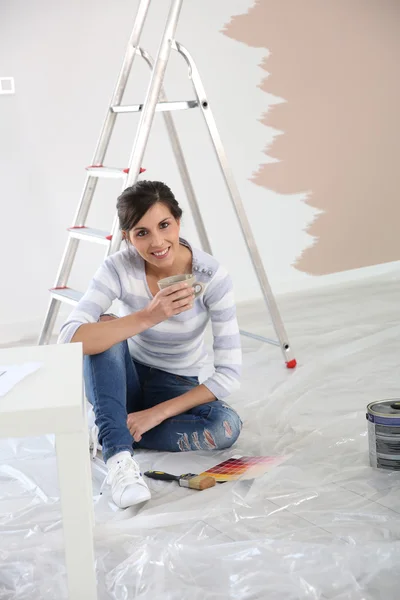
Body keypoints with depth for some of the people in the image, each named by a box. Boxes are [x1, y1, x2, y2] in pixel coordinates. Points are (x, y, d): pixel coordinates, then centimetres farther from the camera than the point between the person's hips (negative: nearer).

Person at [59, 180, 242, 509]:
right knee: (105, 330, -31)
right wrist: (148, 316, -46)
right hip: (124, 382, 0)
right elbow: (69, 339, -37)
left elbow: (230, 371, -24)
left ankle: (111, 431, -16)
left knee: (227, 425, -31)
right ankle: (118, 455, -34)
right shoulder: (119, 267, -22)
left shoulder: (212, 275, -23)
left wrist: (157, 413, -27)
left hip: (176, 388, 0)